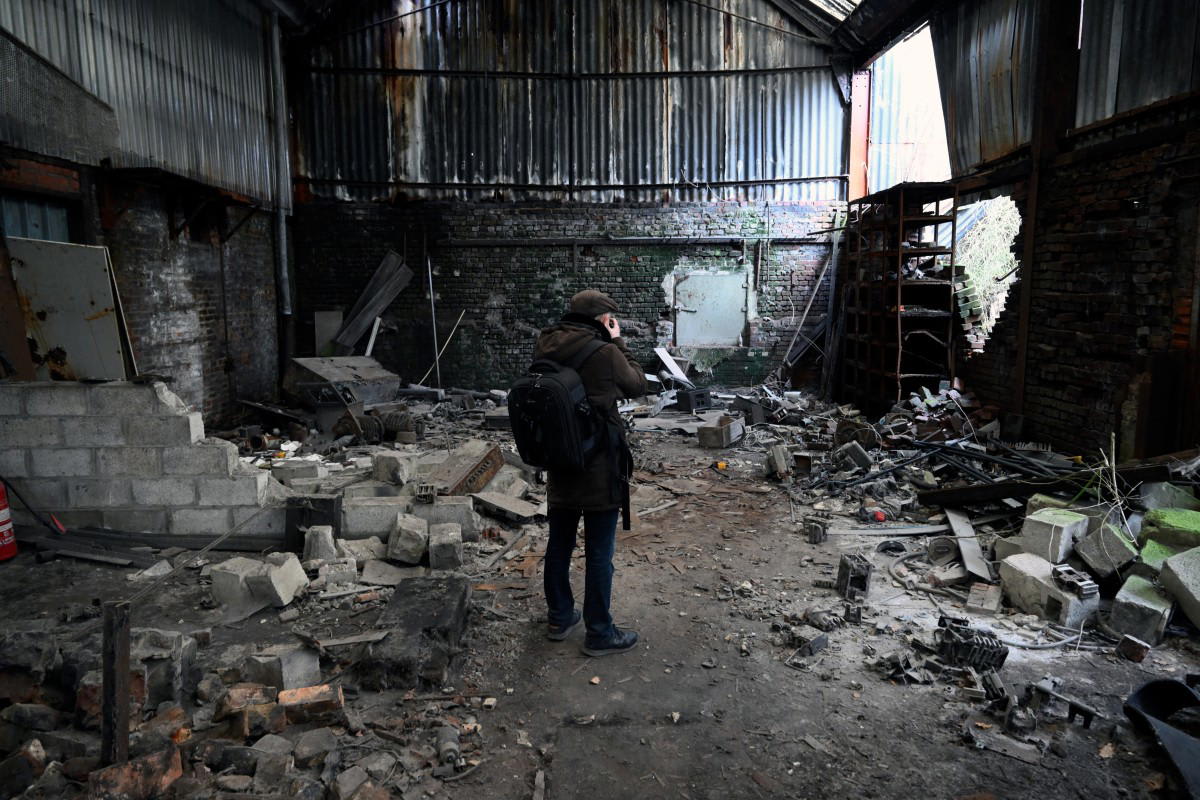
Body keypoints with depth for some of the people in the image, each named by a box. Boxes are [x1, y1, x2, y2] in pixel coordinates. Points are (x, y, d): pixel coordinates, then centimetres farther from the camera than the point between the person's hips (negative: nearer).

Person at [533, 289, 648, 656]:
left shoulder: (546, 349, -2)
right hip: (599, 467, -6)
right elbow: (638, 385, -3)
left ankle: (560, 617, 35)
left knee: (559, 545, 18)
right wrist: (618, 343, 3)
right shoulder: (605, 354, -18)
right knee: (599, 553, 6)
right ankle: (599, 633, 19)